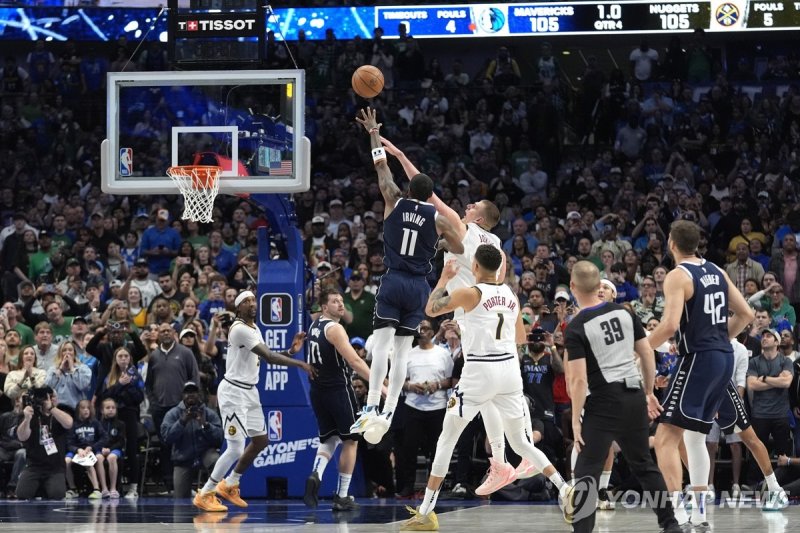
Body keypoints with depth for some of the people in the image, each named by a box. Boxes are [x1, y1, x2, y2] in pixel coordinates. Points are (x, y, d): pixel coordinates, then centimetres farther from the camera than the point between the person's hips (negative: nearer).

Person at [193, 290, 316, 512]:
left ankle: (229, 485, 30)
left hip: (249, 392, 10)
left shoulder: (254, 328, 12)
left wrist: (291, 351, -1)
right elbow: (269, 357, -22)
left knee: (260, 441, 15)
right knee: (236, 448, -12)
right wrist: (301, 364, -18)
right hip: (233, 391, -10)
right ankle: (204, 494, -2)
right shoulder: (240, 329, -19)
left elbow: (267, 357, 16)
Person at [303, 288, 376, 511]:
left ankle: (316, 474, -16)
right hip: (339, 390, -7)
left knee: (328, 439, 14)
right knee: (350, 441, 5)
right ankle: (342, 497, 4)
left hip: (318, 391, 7)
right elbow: (354, 361, -22)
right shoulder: (334, 328, -14)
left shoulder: (314, 326, 11)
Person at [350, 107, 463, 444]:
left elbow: (382, 166, 13)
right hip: (418, 287, 1)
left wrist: (374, 132, 24)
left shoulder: (395, 203, 1)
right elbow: (462, 254, 12)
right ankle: (388, 412, -3)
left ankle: (371, 407, -24)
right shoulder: (438, 219, 2)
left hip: (393, 281, -1)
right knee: (402, 350, 4)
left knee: (382, 344, -9)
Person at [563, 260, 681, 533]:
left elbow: (579, 379, -14)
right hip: (634, 397, 6)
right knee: (644, 464, 19)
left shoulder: (576, 328, -10)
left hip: (604, 402, -6)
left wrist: (575, 419, -9)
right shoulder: (623, 312, 5)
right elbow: (647, 353, 9)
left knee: (587, 472, -2)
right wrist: (649, 392, 19)